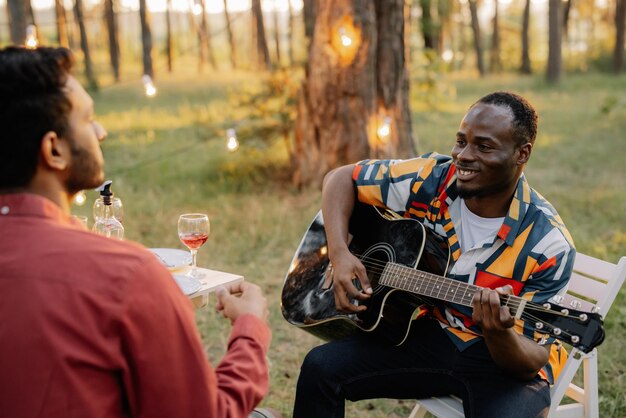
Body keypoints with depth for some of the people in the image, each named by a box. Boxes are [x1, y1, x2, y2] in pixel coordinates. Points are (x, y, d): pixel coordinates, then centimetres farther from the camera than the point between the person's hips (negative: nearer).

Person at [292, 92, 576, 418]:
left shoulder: (548, 244, -21)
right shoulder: (430, 180, -12)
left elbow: (532, 362, -17)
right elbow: (341, 179, -2)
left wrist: (499, 333, -41)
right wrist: (339, 253, -18)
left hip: (506, 358, -3)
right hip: (432, 332, 3)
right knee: (321, 367, -17)